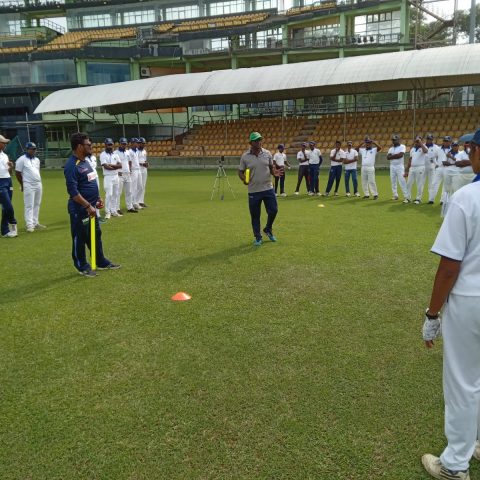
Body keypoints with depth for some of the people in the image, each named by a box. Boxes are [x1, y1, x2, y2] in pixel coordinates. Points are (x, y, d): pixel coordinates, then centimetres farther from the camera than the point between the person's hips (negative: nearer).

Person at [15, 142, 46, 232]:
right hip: (28, 185, -7)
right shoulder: (21, 160, -7)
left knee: (37, 205, 10)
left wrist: (38, 182, 14)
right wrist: (22, 185, 0)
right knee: (29, 205, -8)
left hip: (38, 184, 7)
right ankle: (29, 225, -7)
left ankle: (35, 223, 18)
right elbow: (17, 173, -4)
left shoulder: (37, 160, 14)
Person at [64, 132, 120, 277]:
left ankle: (102, 262, 30)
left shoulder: (85, 162, 10)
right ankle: (82, 267, 18)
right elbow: (72, 191, -26)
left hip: (90, 208, 10)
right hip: (79, 209, -10)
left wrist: (98, 198, 15)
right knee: (80, 238, 5)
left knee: (96, 235, 18)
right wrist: (88, 206, -27)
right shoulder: (72, 165, -20)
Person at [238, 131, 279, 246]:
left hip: (268, 189, 2)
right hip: (253, 191, -2)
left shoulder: (267, 153, 2)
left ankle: (268, 229, 31)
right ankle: (258, 237, 20)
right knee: (255, 215, 4)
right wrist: (244, 179, -17)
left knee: (273, 210, 3)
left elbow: (271, 167, 12)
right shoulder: (245, 157, -4)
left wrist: (274, 172, -10)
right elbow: (240, 171, 4)